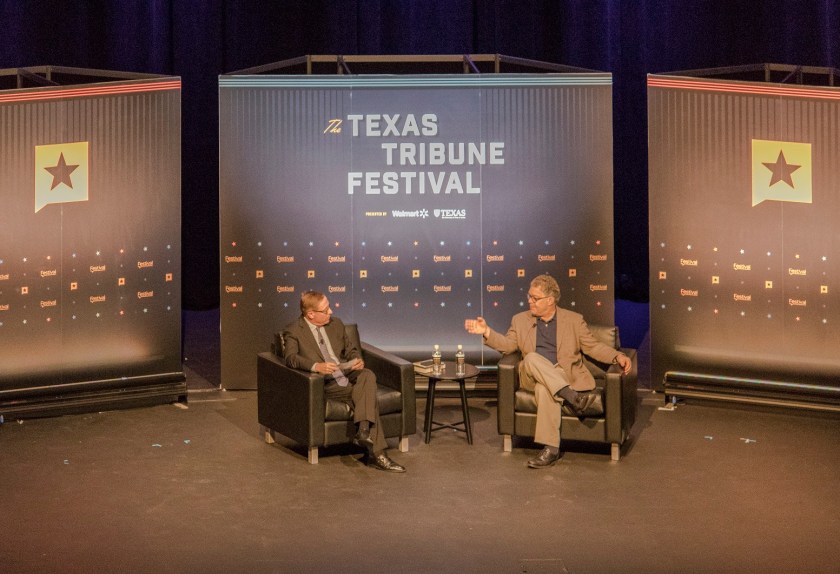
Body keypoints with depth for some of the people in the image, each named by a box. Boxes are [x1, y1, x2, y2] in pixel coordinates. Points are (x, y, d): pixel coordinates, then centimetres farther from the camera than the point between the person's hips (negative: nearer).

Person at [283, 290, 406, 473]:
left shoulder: (335, 324, 17)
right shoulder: (293, 331, -1)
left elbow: (351, 349, 24)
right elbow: (290, 357, -17)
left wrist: (357, 360, -2)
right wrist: (316, 366, -34)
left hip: (348, 376, 6)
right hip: (325, 385, -5)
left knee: (367, 375, -29)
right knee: (367, 396, -27)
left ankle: (363, 430, -38)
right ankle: (376, 453, -28)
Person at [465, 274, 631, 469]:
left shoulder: (574, 320, 10)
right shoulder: (520, 320, 17)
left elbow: (593, 346, 8)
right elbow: (508, 345, 14)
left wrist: (618, 356, -8)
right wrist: (487, 332, -3)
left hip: (564, 376, -2)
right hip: (532, 377, 2)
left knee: (543, 387, -38)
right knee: (532, 358, -35)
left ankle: (551, 449, -41)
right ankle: (571, 397, -43)